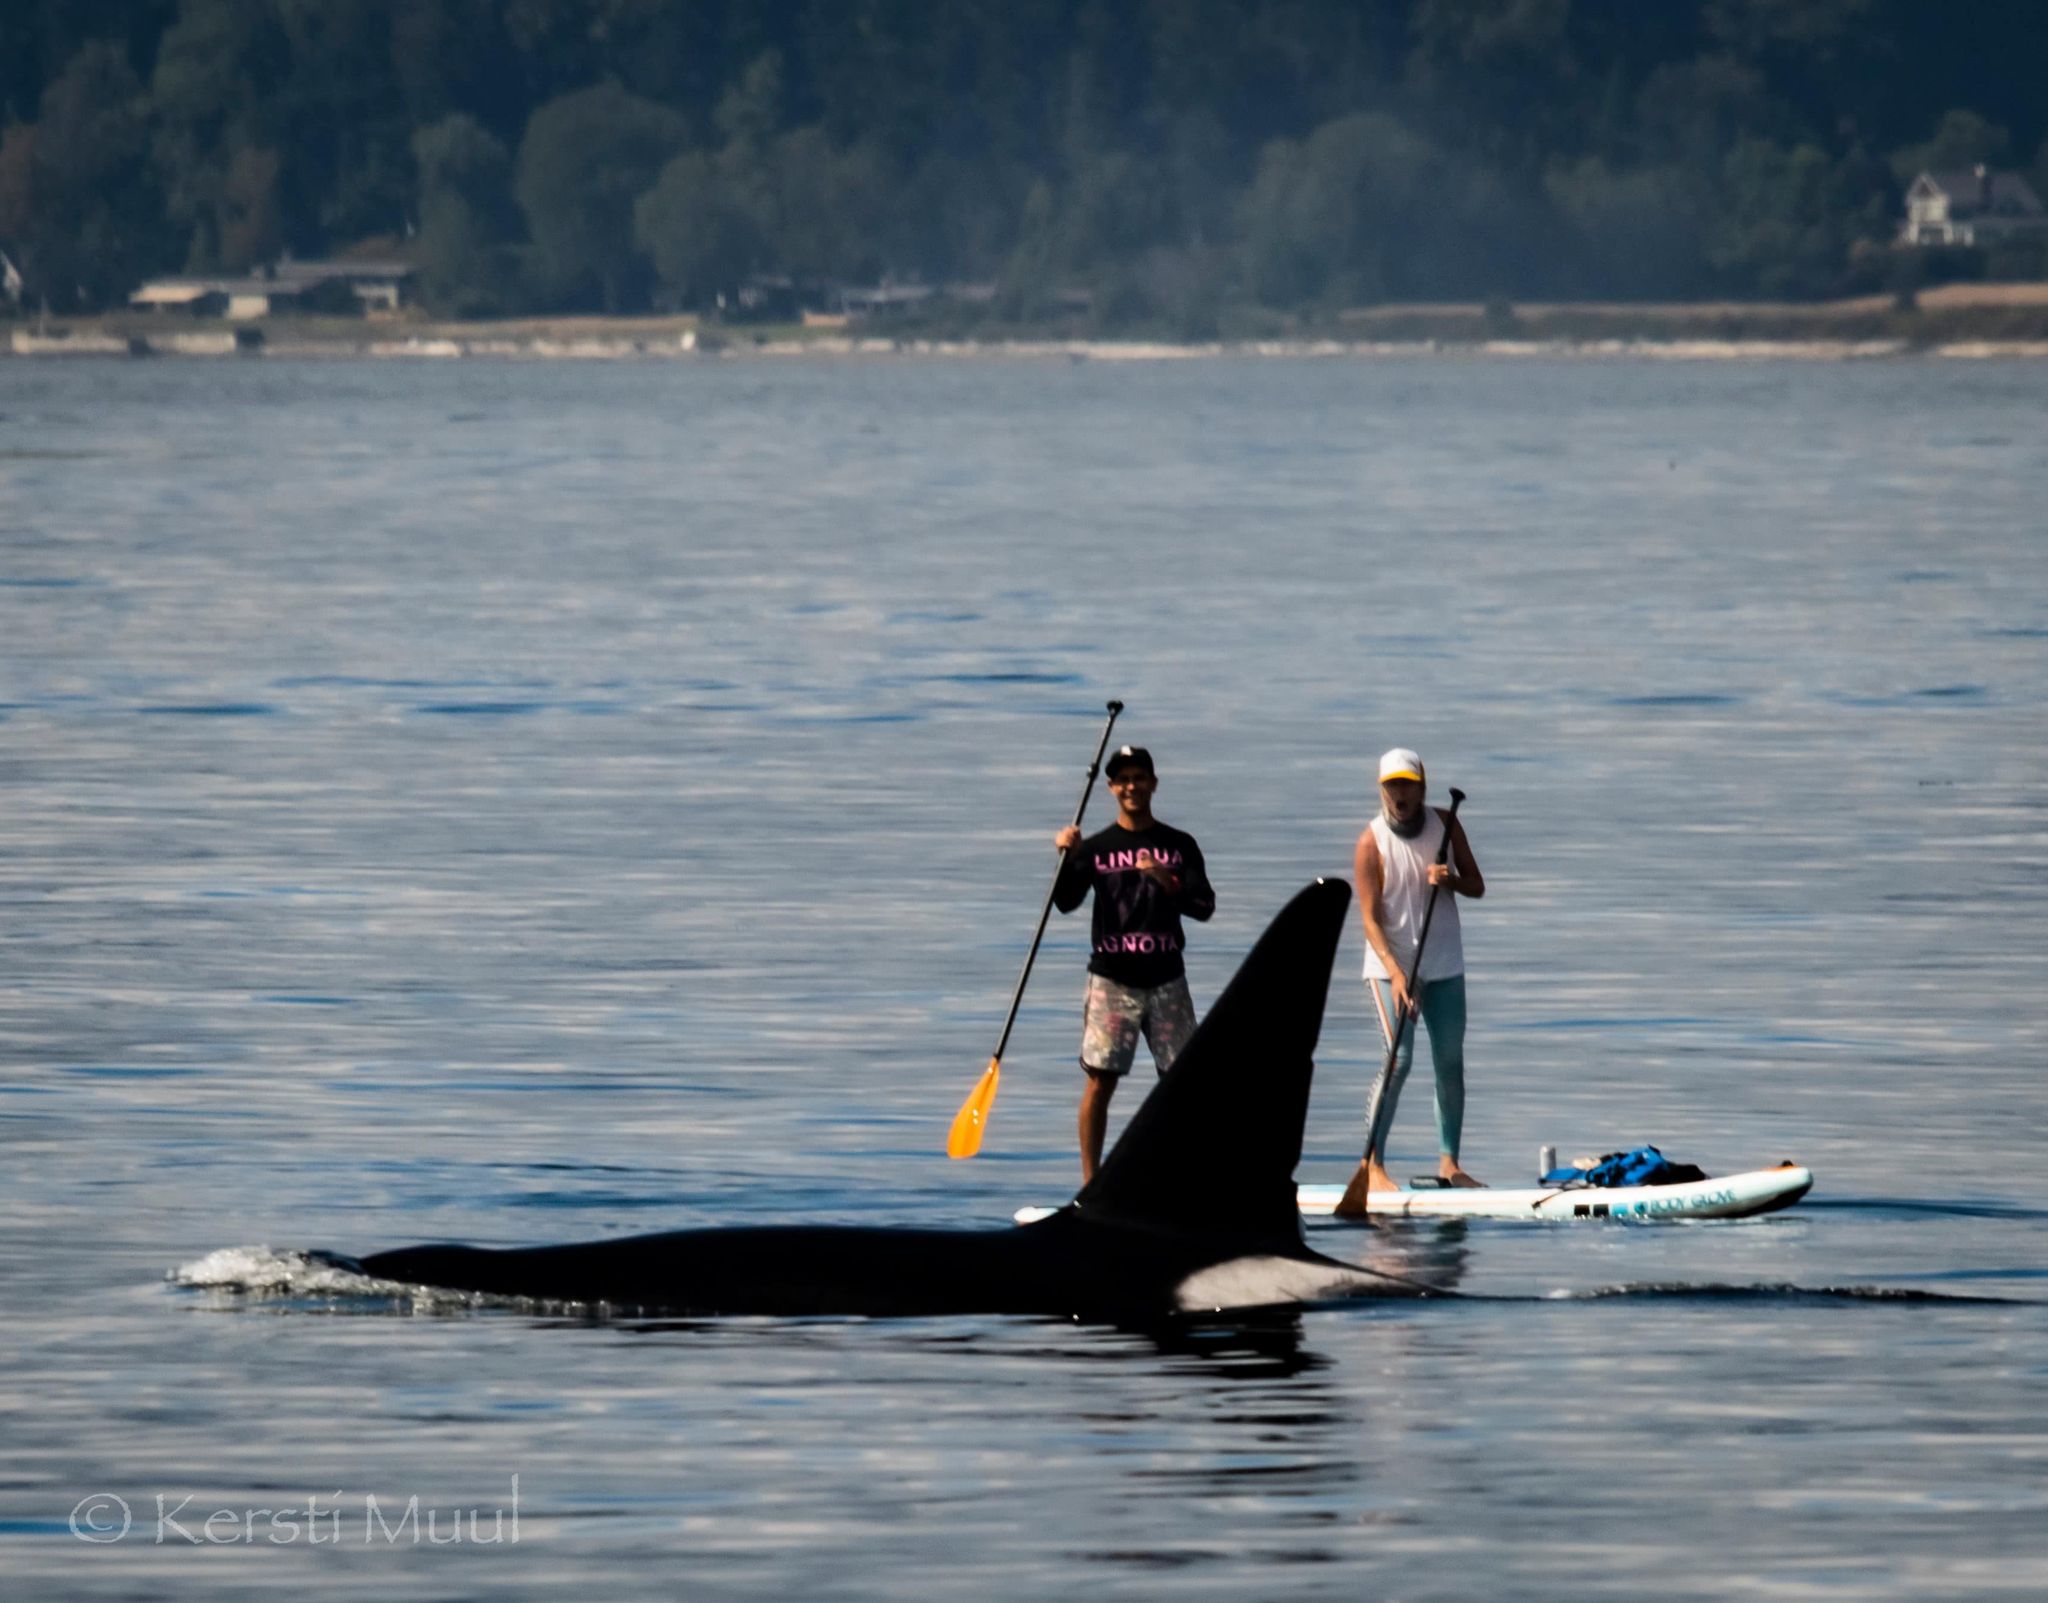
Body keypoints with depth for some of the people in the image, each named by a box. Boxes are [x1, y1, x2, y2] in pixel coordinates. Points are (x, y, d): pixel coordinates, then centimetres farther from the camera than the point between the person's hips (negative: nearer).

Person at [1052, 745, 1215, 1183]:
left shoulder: (1180, 847, 8)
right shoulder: (1096, 848, 4)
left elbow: (1204, 908, 1)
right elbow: (1066, 902, -7)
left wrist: (1167, 882, -15)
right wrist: (1068, 859, -23)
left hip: (1166, 979, 1)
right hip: (1111, 979, -1)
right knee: (1100, 1080, -5)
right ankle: (1090, 1183, -1)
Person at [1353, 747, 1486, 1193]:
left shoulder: (1445, 825, 1)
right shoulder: (1371, 843, -12)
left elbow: (1477, 886, 6)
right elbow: (1371, 919, -16)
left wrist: (1451, 880, -17)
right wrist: (1395, 973, -28)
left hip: (1445, 967, 5)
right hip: (1390, 966, -5)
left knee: (1451, 1063, 6)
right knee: (1399, 1059, -15)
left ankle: (1449, 1162, 14)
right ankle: (1372, 1164, -13)